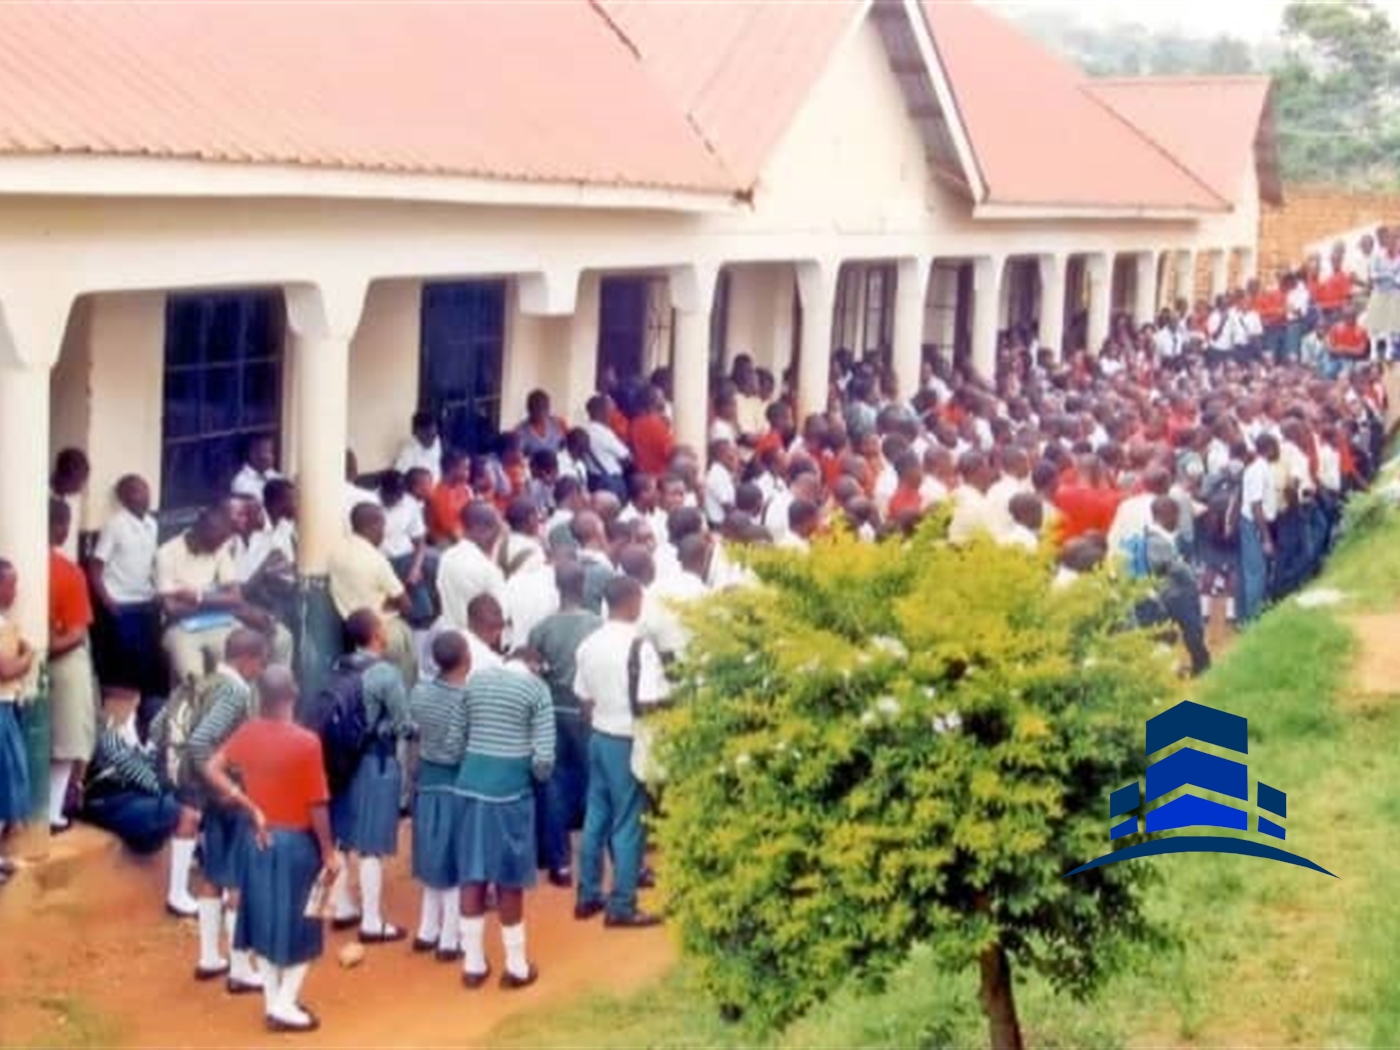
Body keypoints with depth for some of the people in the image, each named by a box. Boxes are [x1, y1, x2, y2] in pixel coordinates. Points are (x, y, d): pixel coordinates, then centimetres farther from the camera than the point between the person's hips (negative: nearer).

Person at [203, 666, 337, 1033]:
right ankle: (285, 1006, 8)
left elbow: (212, 769, -6)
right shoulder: (306, 742, -20)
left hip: (261, 839, 5)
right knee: (299, 926, 7)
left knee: (266, 920, 15)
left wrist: (248, 805, -3)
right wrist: (328, 852, -7)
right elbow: (317, 805, -17)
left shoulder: (247, 733, -5)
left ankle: (272, 1001, 23)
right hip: (297, 841, -5)